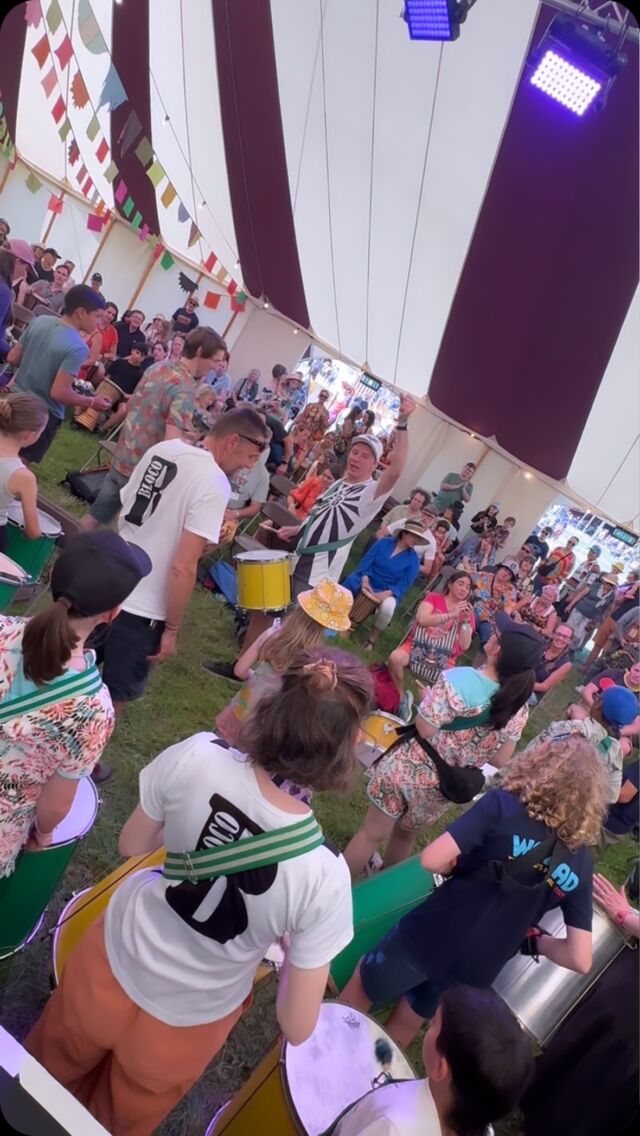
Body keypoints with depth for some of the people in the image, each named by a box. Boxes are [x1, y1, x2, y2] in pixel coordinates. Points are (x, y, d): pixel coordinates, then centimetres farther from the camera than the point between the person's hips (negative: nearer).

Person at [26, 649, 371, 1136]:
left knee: (52, 1072, 37)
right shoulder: (323, 875, -34)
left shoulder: (197, 758, -31)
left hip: (111, 968, 2)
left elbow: (132, 845, -10)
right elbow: (297, 1029, -19)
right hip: (186, 1023, -1)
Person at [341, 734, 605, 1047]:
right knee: (401, 1030, 31)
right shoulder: (580, 863, -6)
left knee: (358, 994, 26)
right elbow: (580, 960, -8)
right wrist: (536, 939, 9)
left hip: (427, 939, -4)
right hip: (476, 971, 4)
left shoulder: (503, 805, -19)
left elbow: (431, 859, -26)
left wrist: (461, 867, -5)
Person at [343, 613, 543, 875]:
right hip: (446, 788, 5)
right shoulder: (518, 710, -11)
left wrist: (427, 698, -7)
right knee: (405, 835, 29)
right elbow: (500, 762, -2)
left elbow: (424, 731, -25)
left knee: (372, 833, 14)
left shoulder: (459, 679, -28)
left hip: (409, 770, -5)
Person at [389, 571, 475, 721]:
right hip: (418, 647, -1)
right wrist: (451, 615, -14)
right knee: (395, 658, -33)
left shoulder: (467, 612, 11)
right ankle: (402, 697, -7)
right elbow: (421, 619, -12)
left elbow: (464, 646, 2)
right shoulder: (434, 597, 8)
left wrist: (465, 621, -10)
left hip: (444, 659, 1)